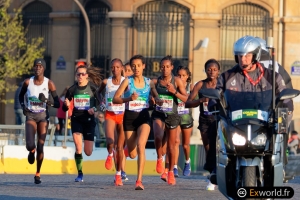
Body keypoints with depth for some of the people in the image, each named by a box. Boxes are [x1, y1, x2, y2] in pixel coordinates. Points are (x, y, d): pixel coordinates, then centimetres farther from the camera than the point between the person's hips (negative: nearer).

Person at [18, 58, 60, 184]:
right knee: (30, 145, -18)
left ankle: (38, 173, 14)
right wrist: (23, 106, -2)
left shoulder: (49, 84, -7)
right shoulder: (28, 82, -4)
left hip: (43, 116, 0)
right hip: (30, 116, 0)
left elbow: (57, 104, -6)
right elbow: (21, 95, 16)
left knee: (40, 146, -4)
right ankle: (32, 151, 21)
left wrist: (48, 102, -26)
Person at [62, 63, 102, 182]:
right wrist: (66, 105, -18)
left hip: (89, 120, 0)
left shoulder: (92, 88, -4)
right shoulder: (72, 89, 0)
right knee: (78, 147, -17)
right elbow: (64, 108, 5)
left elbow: (98, 103, 3)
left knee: (88, 152, 1)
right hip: (76, 119, 0)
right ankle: (80, 174, -5)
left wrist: (94, 109, -17)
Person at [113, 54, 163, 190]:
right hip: (129, 117, 0)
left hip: (144, 117, 0)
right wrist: (128, 98, -23)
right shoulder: (127, 81, -2)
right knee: (132, 154, 6)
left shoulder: (149, 82, 4)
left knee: (140, 145, -25)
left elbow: (156, 96, 14)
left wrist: (158, 101, -10)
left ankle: (139, 180, -25)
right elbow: (115, 99, -6)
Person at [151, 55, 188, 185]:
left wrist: (174, 92, -17)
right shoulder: (155, 82, 2)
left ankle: (170, 172, 25)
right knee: (158, 136, -30)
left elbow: (185, 98, -3)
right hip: (158, 115, 0)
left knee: (171, 146, 8)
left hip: (172, 116, 0)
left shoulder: (176, 81, -1)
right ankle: (159, 159, -5)